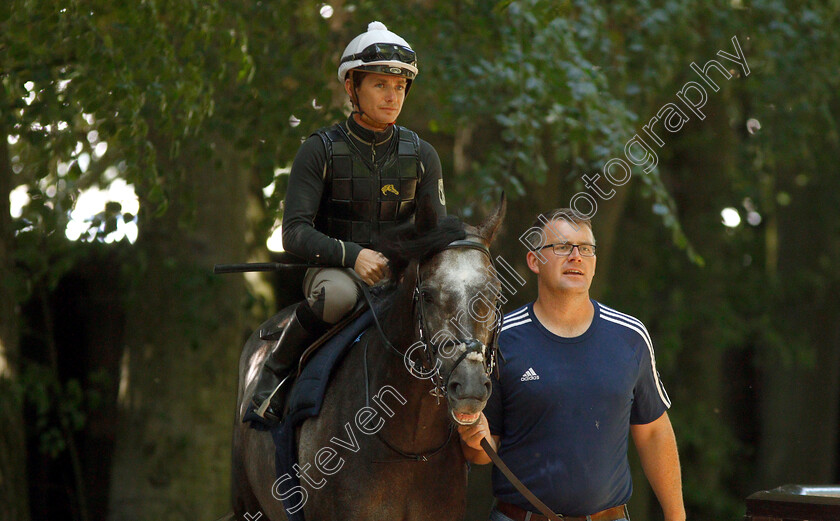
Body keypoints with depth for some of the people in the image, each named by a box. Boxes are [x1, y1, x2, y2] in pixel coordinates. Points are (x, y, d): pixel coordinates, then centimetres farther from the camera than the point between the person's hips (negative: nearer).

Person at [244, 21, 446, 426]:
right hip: (332, 268, -4)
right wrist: (352, 255, -30)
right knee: (337, 293, -40)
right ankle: (274, 377, -16)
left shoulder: (421, 156, 5)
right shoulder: (320, 150, -6)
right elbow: (295, 233, -14)